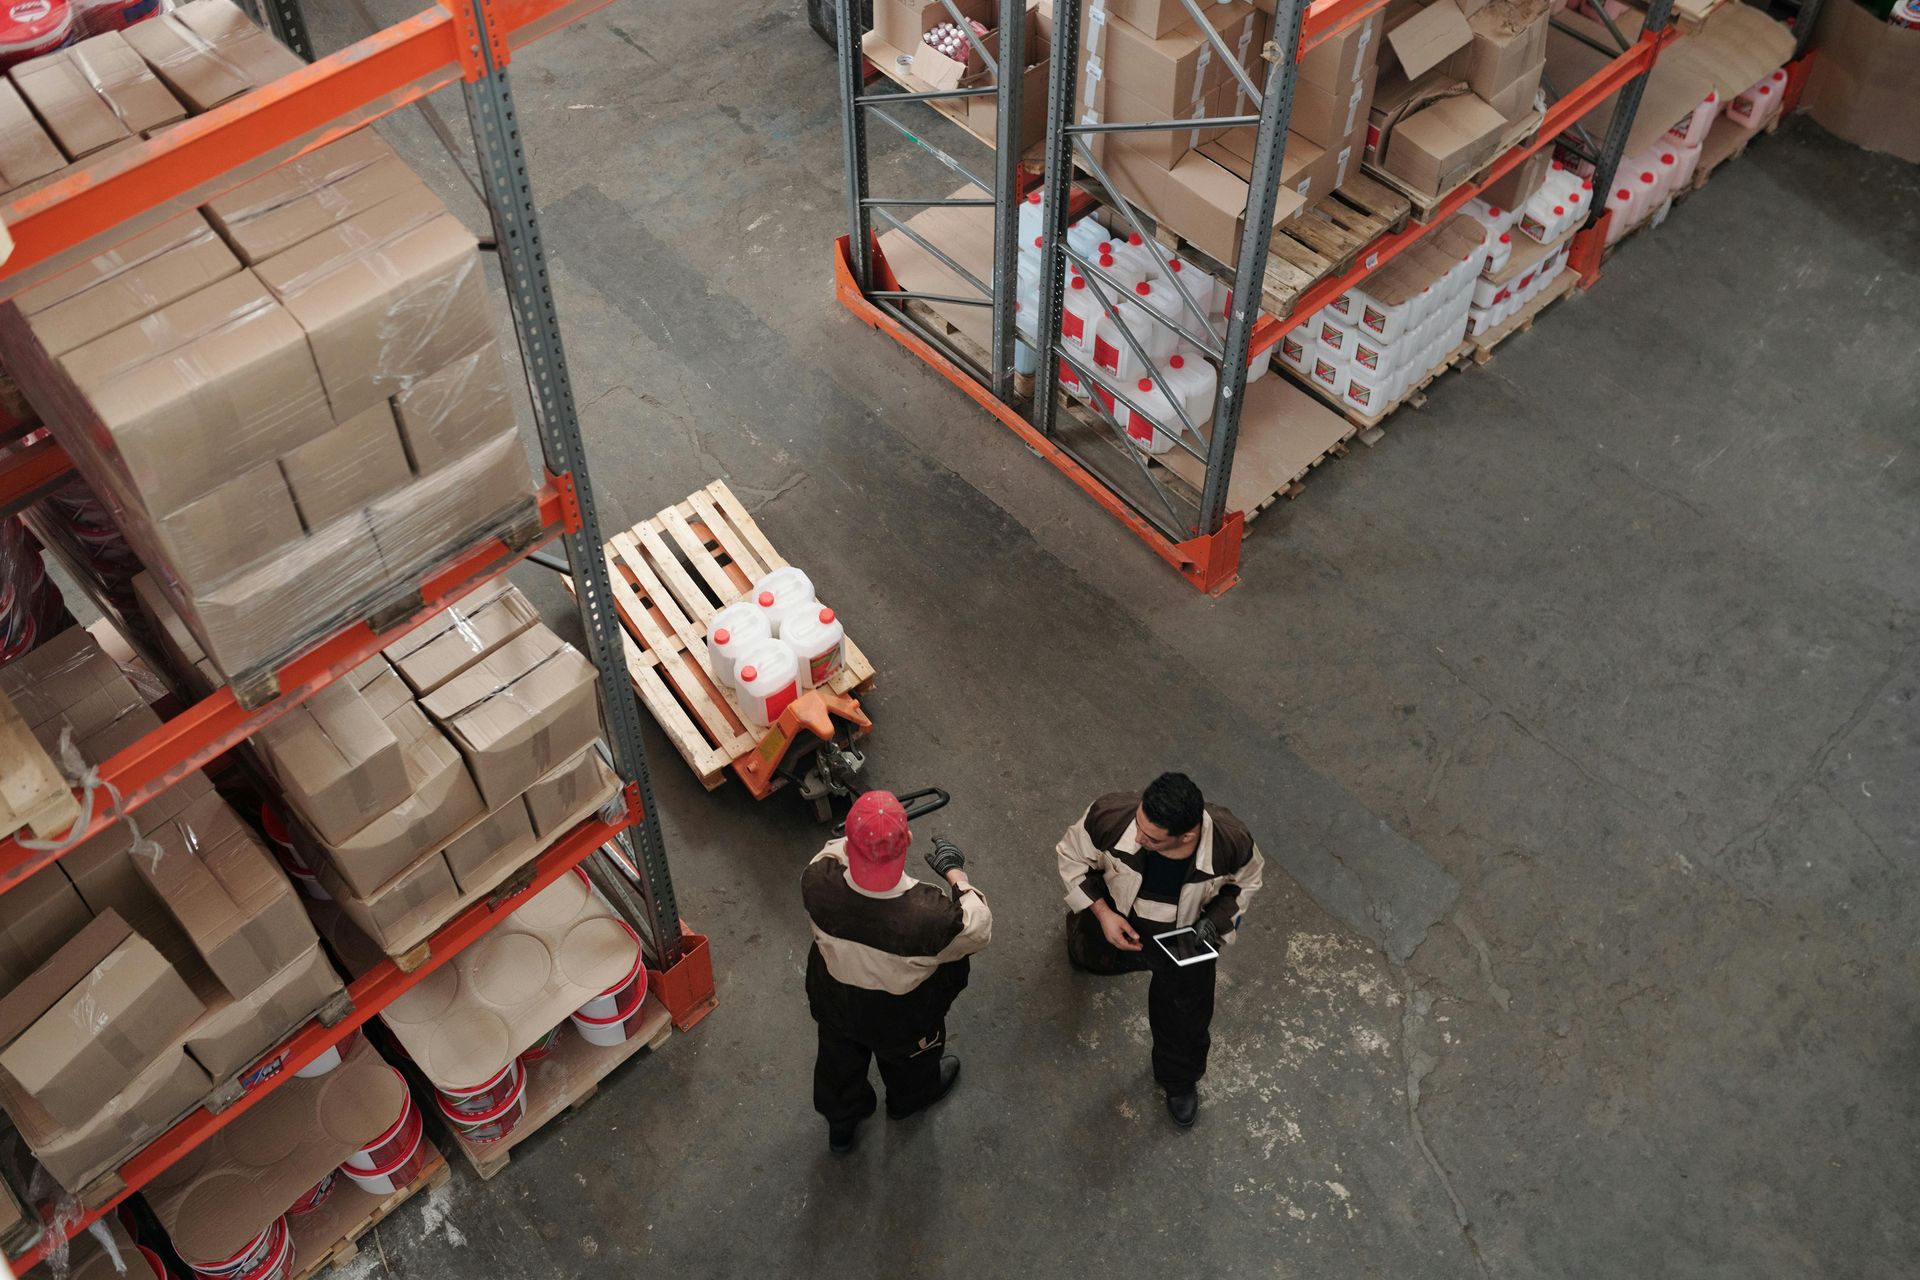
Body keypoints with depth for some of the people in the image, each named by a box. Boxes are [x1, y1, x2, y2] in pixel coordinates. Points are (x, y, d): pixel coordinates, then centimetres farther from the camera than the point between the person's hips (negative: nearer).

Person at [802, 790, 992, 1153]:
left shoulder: (818, 882, -36)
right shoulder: (928, 914, -44)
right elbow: (978, 931, -21)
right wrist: (957, 875, -12)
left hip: (835, 1002, 2)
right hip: (902, 1016, -2)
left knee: (840, 1060, 34)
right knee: (908, 1064, 35)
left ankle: (840, 1126, 62)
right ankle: (908, 1100, 67)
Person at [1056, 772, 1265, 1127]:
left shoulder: (1232, 841, -40)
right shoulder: (1110, 815, -42)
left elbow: (1244, 882, -13)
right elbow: (1072, 856, -17)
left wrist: (1215, 920, -27)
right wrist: (1102, 913, -26)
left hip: (1185, 938, -1)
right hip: (1113, 921, 1)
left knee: (1185, 1018, 19)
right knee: (1087, 958, 34)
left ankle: (1180, 1081, 53)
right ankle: (1080, 920, 72)